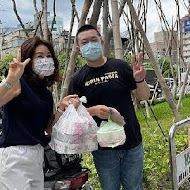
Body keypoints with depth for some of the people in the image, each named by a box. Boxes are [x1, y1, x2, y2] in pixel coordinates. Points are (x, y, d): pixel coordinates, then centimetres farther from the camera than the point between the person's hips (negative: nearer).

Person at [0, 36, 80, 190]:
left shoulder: (46, 92, 13)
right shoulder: (20, 83, -10)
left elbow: (47, 127, 12)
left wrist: (62, 107, 2)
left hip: (38, 154, 8)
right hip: (14, 155, -8)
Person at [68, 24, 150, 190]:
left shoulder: (120, 67, -2)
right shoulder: (78, 79, -1)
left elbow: (144, 96, 1)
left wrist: (140, 80, -20)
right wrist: (93, 111, -19)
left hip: (132, 145, 1)